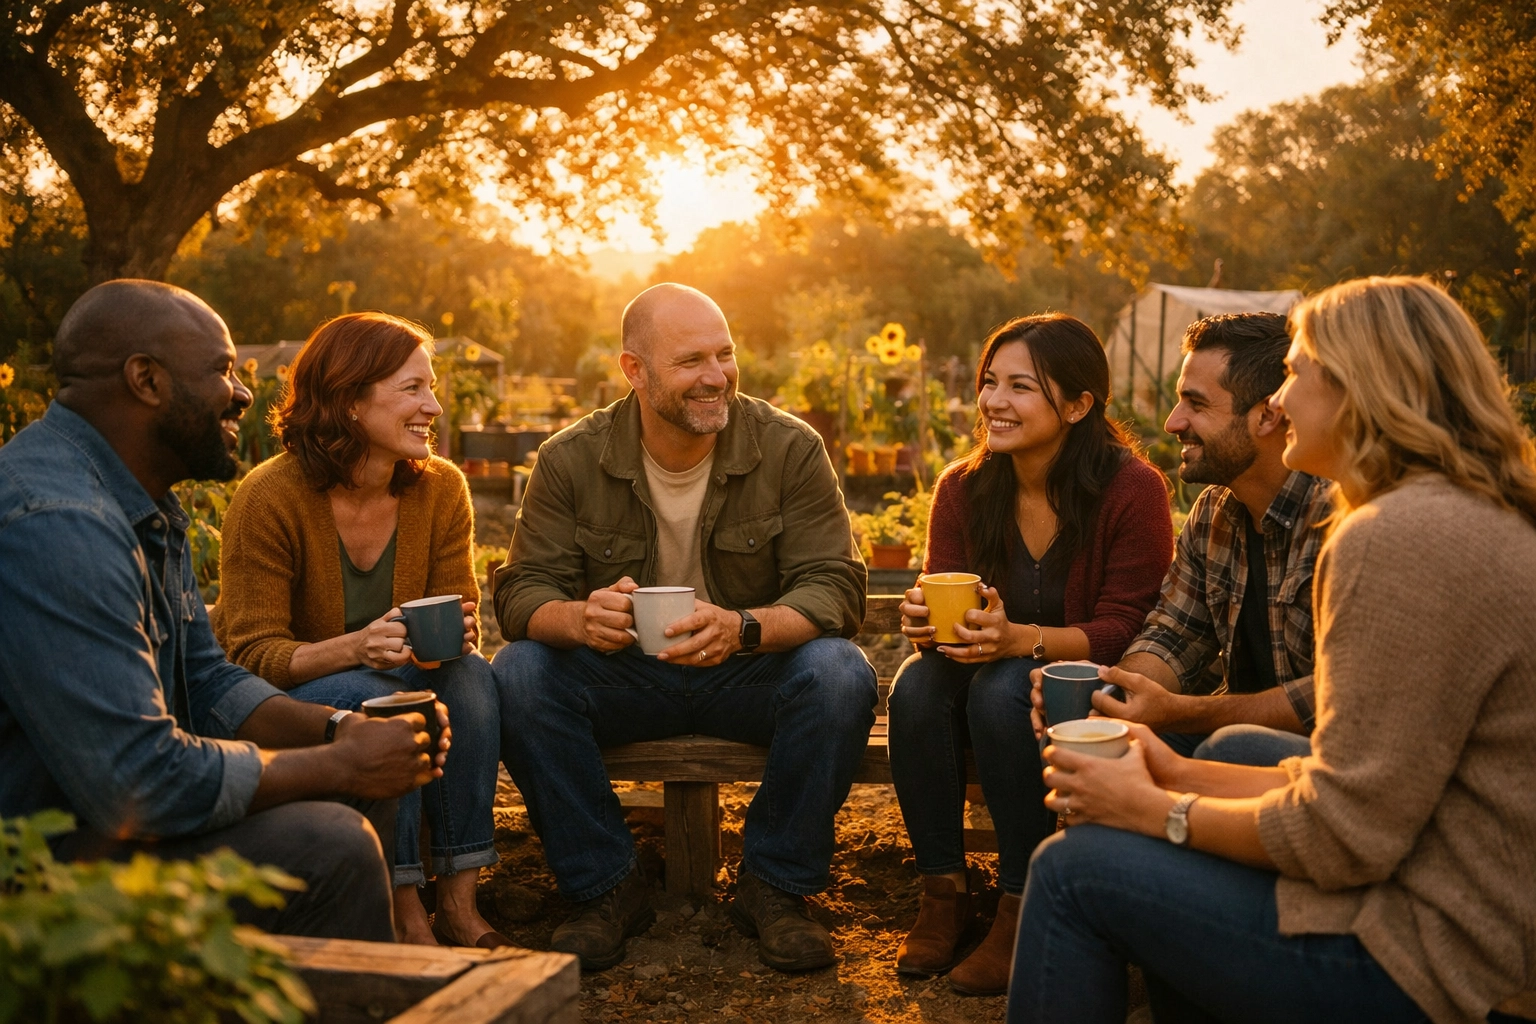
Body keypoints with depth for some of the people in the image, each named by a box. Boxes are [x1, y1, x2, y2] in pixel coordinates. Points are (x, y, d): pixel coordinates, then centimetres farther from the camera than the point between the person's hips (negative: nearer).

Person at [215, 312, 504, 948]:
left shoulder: (441, 489, -7)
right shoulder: (270, 498, -21)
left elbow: (463, 621, -3)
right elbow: (254, 655, -20)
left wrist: (453, 636, -30)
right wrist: (356, 648, -38)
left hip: (390, 679, 4)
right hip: (276, 698, -4)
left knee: (471, 676, -26)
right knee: (376, 701, -34)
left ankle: (459, 903, -22)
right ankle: (406, 915, -25)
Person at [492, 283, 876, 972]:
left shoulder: (789, 448, -10)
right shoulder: (571, 460, -7)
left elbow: (836, 586, -16)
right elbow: (522, 590, -10)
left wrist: (745, 628, -37)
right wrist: (579, 618, -36)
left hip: (750, 675, -1)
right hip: (623, 679, 1)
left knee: (840, 675, -30)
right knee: (517, 674, -26)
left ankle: (773, 885, -9)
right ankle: (605, 888, -9)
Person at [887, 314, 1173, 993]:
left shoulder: (1132, 489, -16)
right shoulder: (962, 487, -3)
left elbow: (1125, 630, -17)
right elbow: (938, 600, 0)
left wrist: (1019, 638, -34)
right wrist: (925, 621, -27)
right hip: (991, 670, 4)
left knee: (1001, 689, -34)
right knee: (917, 685, -27)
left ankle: (1022, 906, -21)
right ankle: (942, 891, -14)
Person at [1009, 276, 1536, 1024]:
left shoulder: (1404, 539, -21)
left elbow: (1346, 835, -21)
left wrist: (1156, 809, -8)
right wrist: (1186, 777, 8)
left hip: (1418, 961, -10)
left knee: (1075, 869, -5)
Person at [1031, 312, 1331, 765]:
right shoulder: (1213, 511, 6)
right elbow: (1173, 635, 7)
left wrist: (1178, 712, -27)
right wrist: (1099, 694, -16)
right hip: (1242, 727, 7)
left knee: (1234, 750, -34)